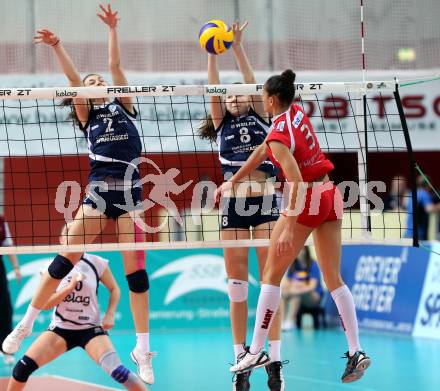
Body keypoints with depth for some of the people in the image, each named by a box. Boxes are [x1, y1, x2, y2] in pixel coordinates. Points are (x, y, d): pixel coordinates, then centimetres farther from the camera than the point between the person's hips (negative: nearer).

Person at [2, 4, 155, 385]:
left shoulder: (123, 106, 16)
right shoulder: (88, 115, 14)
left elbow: (115, 65, 6)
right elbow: (72, 79, 1)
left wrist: (113, 29, -1)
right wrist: (57, 46, -11)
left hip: (130, 189, 0)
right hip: (99, 190, 0)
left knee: (136, 268, -4)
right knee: (65, 258, -7)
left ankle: (143, 350, 0)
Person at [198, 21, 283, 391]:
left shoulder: (260, 119, 15)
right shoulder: (222, 125, 18)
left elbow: (251, 80, 7)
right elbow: (214, 88, 8)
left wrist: (238, 45, 5)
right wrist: (212, 52, 2)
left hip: (266, 200, -1)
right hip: (233, 203, 1)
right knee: (237, 284, 1)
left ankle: (275, 361, -5)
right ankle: (241, 361, 5)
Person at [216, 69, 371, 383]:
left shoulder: (279, 134, -17)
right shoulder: (297, 113, 8)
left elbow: (297, 181, -26)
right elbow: (263, 151, 18)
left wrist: (289, 227, -27)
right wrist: (233, 181, 24)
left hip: (307, 200, -8)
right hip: (331, 196, 8)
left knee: (272, 274, 4)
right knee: (334, 278, 6)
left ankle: (256, 351, 4)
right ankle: (356, 352, -3)